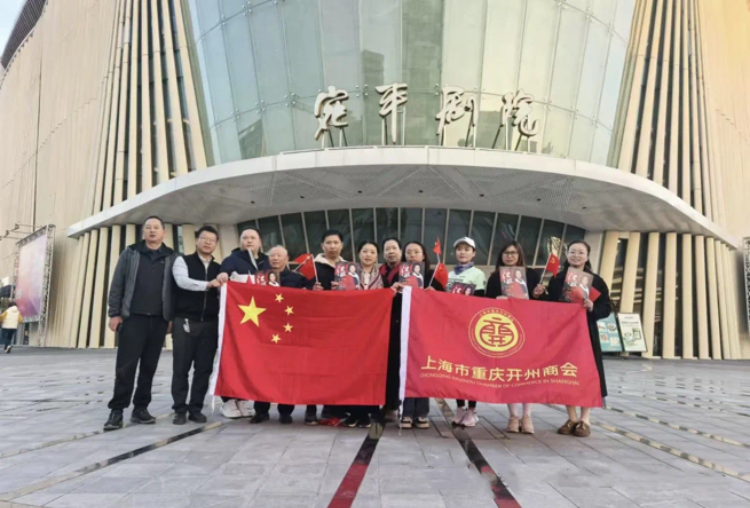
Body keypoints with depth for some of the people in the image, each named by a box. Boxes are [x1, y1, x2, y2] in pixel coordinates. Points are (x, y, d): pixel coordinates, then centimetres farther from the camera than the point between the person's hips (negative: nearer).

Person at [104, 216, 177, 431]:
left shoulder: (171, 257, 8)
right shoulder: (130, 253, 7)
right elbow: (117, 284, 5)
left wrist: (172, 317, 1)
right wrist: (114, 313, -2)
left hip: (159, 320, 1)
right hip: (133, 317, -1)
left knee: (149, 367, 6)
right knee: (125, 366, -4)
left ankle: (140, 408, 15)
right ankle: (117, 410, 2)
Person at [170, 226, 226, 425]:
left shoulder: (219, 269, 14)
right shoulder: (182, 261, 3)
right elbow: (182, 281, -16)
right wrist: (209, 284, -24)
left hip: (210, 324, 3)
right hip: (185, 322, -3)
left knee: (204, 368, 4)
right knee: (181, 367, 1)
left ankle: (196, 408, 14)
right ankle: (180, 410, 9)